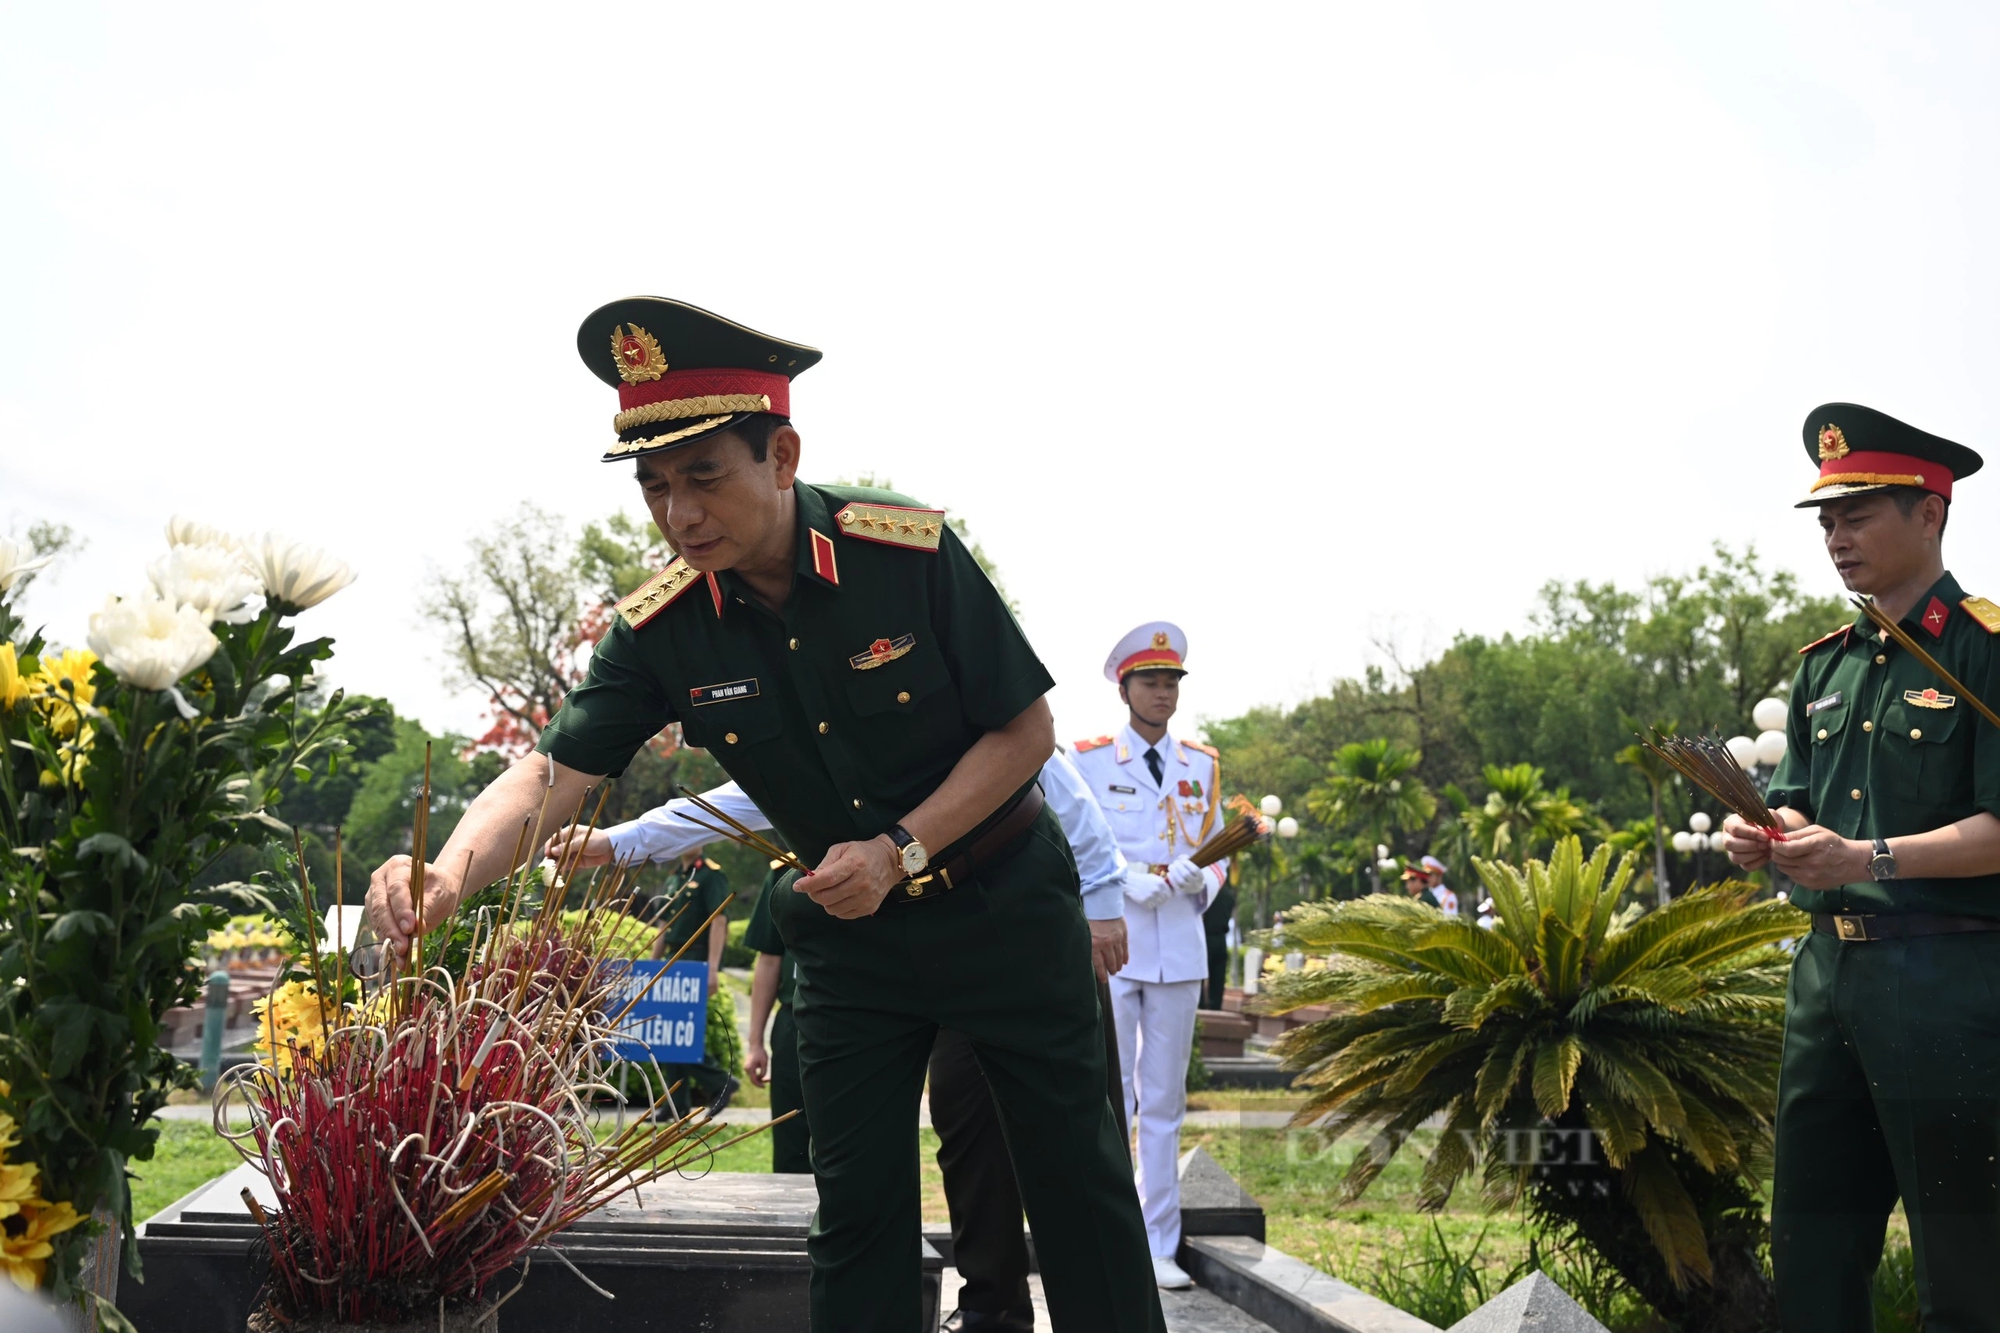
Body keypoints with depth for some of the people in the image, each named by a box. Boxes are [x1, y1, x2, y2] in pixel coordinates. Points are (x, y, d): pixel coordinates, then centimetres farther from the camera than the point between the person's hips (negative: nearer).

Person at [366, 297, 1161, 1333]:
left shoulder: (910, 549, -23)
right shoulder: (660, 629, -14)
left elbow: (1025, 729, -14)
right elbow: (553, 771, -20)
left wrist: (903, 851, -24)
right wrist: (445, 876, -40)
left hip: (1000, 895, -2)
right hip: (848, 930, 2)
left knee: (1075, 1169, 6)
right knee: (857, 1202, 4)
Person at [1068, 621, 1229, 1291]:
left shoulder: (1203, 766, 13)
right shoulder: (1087, 760, 3)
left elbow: (1218, 855, 17)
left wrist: (1198, 879, -6)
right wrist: (1122, 880, -15)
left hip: (1181, 952, 3)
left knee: (1164, 1103, 6)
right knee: (1110, 1099, -5)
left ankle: (1160, 1248, 10)